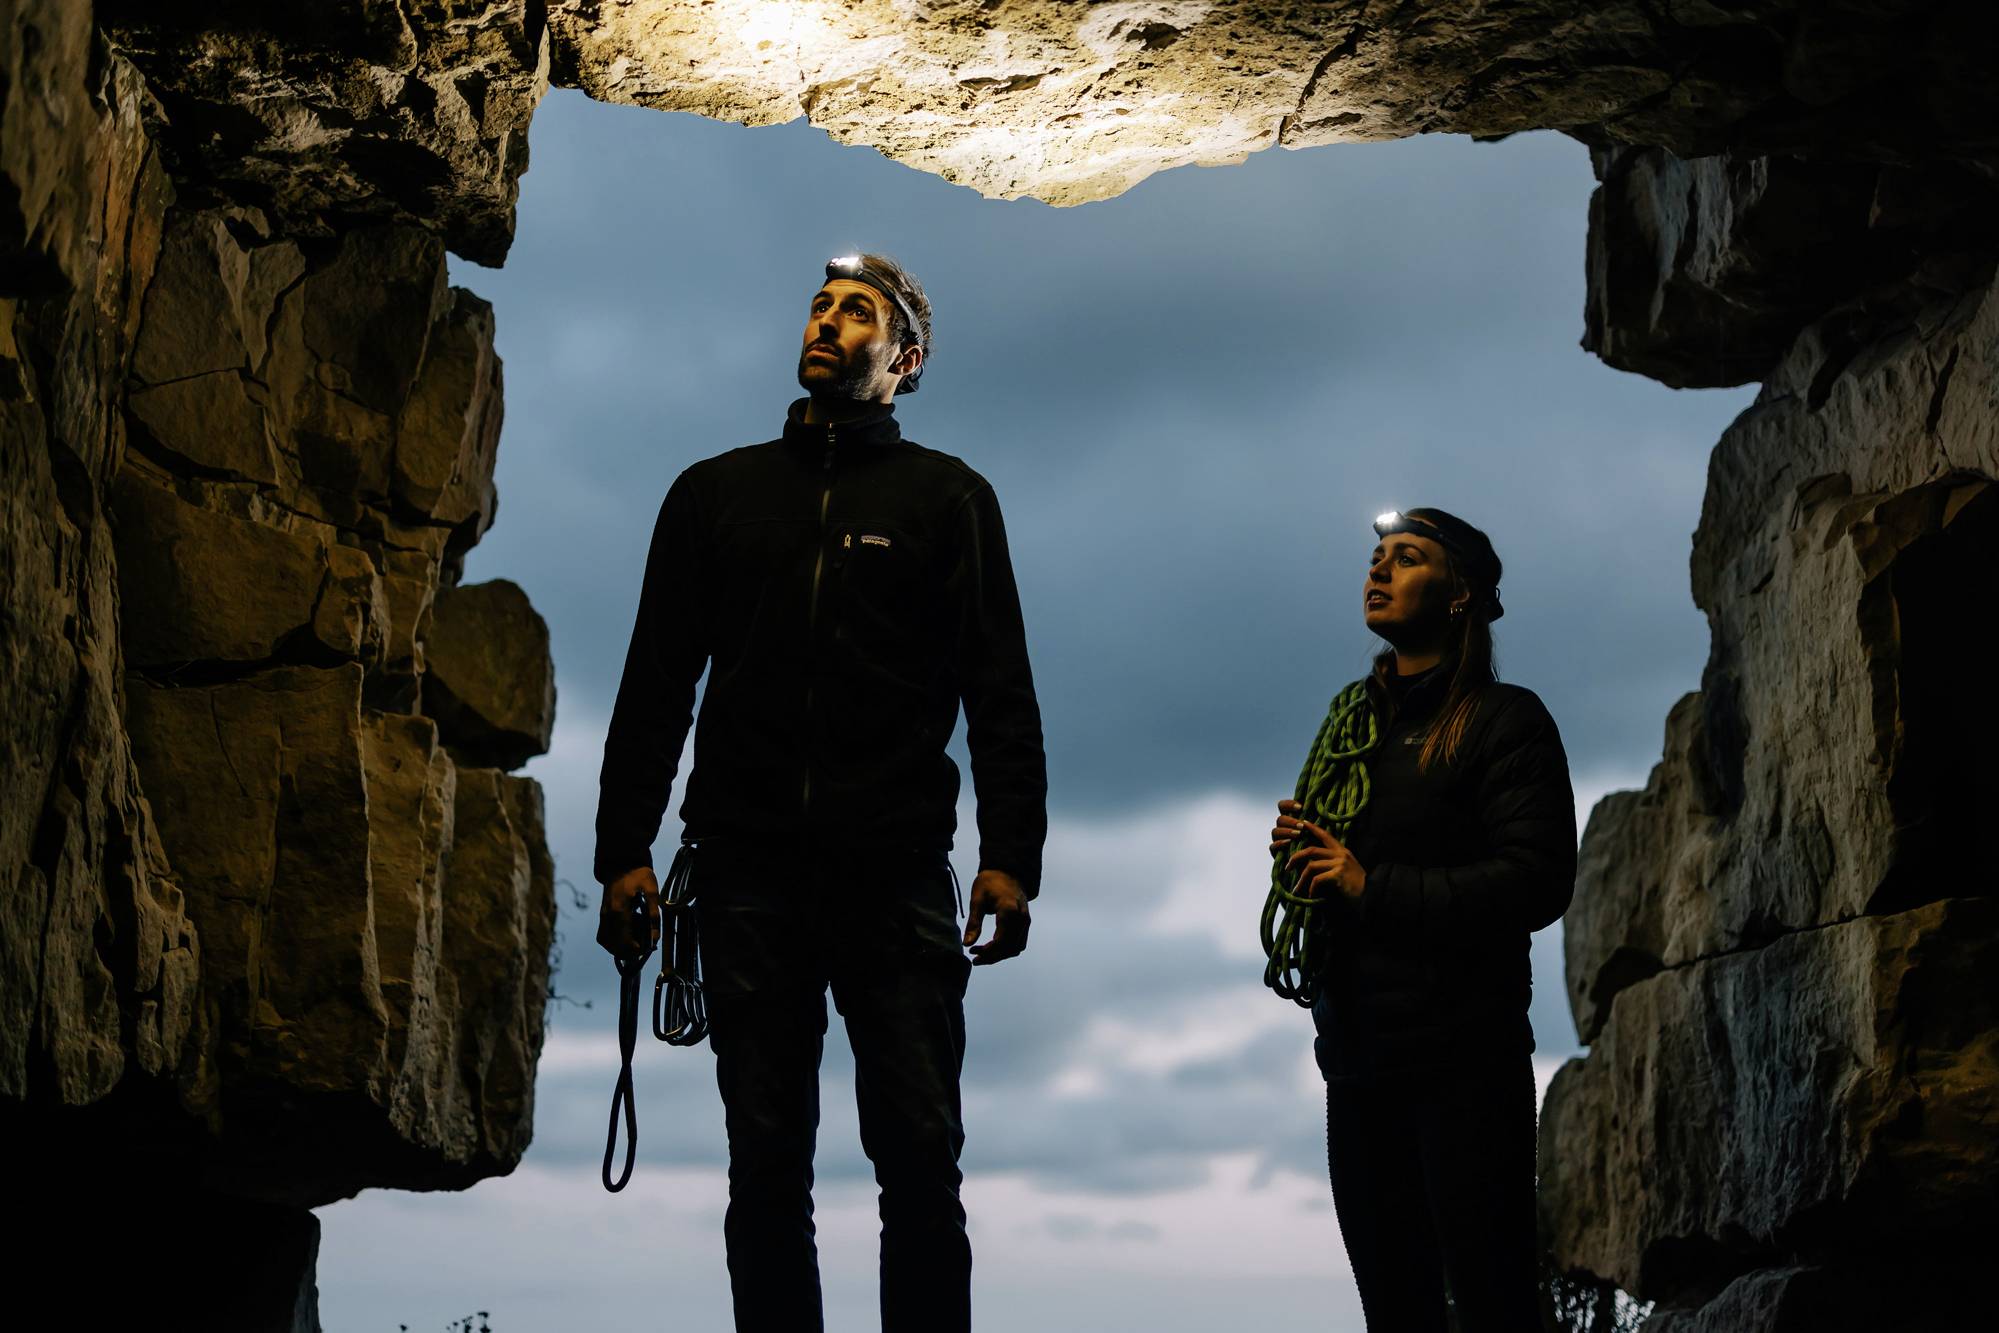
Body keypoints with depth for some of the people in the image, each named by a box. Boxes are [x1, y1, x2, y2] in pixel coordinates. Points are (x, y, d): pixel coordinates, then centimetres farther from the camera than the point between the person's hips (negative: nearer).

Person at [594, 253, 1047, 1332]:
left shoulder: (948, 498, 11)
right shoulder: (716, 492, 17)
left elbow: (1000, 694, 4)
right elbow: (655, 684, 14)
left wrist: (1009, 856, -8)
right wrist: (624, 849, 4)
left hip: (896, 874, -2)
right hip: (749, 872, 2)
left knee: (919, 1156, -5)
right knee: (766, 1161, 2)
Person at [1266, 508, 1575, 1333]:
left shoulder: (1503, 721, -3)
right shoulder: (1352, 722, 18)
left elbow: (1539, 882, -15)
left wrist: (1373, 887, -16)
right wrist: (1299, 857, 0)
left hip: (1462, 1055, -7)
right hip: (1357, 1054, 7)